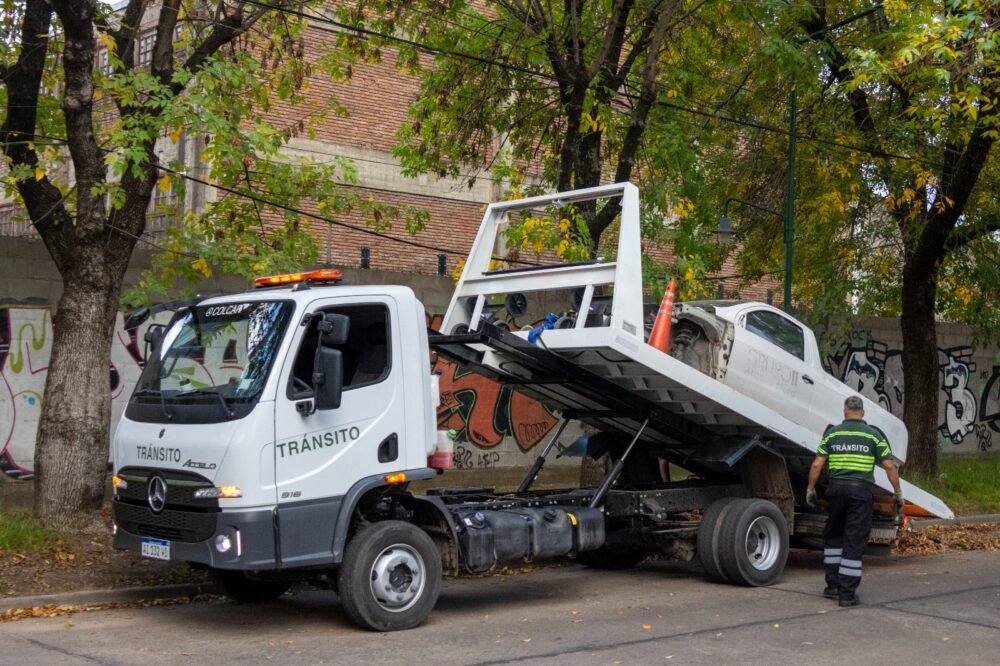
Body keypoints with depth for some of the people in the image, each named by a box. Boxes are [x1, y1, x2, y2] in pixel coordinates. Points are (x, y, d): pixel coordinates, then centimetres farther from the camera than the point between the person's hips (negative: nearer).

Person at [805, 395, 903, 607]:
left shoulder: (832, 433, 6)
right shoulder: (873, 435, 2)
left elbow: (817, 465, 2)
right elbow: (889, 466, -2)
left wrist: (810, 488, 13)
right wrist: (898, 492, 6)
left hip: (836, 488, 2)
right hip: (861, 490, -2)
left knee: (833, 536, 19)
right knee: (855, 542, 2)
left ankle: (833, 585, 19)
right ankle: (847, 594, 1)